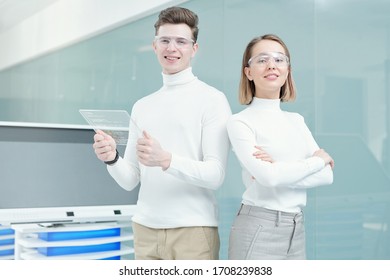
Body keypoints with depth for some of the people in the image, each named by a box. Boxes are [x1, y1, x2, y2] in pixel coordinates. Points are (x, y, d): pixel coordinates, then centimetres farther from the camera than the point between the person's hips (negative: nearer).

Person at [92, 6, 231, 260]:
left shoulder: (212, 99, -4)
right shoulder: (141, 107, 13)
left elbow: (215, 174, -13)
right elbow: (130, 181, 10)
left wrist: (166, 160, -27)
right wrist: (112, 159, -10)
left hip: (192, 230, -4)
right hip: (145, 229, 5)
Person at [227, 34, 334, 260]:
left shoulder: (297, 121, 11)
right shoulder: (240, 122, -7)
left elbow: (327, 175, 2)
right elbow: (268, 176, -20)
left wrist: (279, 171, -14)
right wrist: (320, 159, -6)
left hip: (296, 230, 6)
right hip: (257, 231, -5)